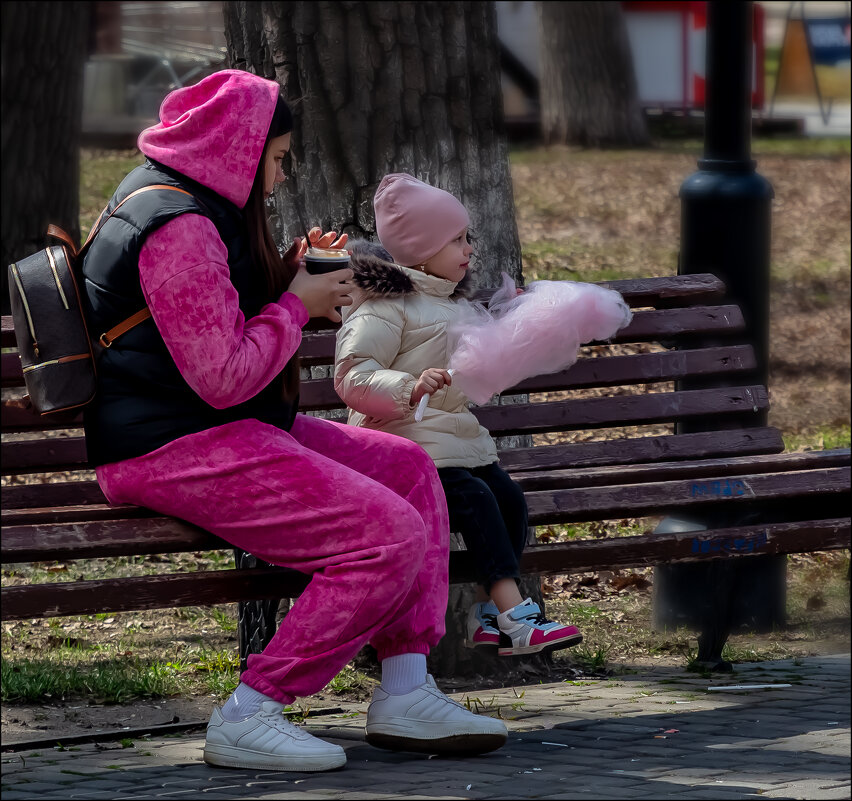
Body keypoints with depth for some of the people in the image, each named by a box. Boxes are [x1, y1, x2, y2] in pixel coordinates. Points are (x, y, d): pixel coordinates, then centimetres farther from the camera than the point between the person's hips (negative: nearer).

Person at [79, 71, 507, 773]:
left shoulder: (170, 197, 16)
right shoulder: (179, 226, -19)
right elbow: (223, 377, -23)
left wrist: (288, 276, 11)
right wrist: (298, 305, -9)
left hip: (227, 428, 12)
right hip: (178, 449, -12)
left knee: (410, 469, 11)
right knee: (390, 537, -19)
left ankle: (404, 696, 6)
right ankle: (246, 720, -15)